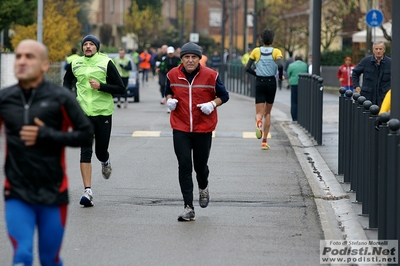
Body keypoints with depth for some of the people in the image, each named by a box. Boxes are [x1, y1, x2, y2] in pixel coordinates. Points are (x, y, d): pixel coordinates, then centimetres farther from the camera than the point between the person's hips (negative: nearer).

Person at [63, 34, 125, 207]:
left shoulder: (106, 63, -4)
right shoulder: (75, 64, 5)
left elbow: (121, 89, -5)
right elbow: (67, 80, 27)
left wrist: (101, 86, -18)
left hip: (103, 113, -1)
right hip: (83, 113, 1)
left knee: (101, 152, 6)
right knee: (85, 152, -8)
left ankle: (105, 161, 45)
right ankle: (88, 191, -10)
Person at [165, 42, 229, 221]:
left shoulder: (210, 76, -6)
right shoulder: (173, 75, -1)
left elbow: (224, 96, 3)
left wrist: (212, 104, -15)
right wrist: (169, 100, -3)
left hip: (203, 129, -1)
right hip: (180, 129, 1)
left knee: (200, 165, 11)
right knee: (184, 166, -8)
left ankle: (203, 188, 48)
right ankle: (188, 208, -5)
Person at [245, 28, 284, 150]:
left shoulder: (256, 51, 2)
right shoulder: (276, 52, -2)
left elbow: (248, 68, -1)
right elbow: (280, 65, -20)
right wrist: (281, 76, -1)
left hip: (259, 82, 0)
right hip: (271, 82, 0)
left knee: (259, 112, 0)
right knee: (267, 112, 14)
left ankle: (258, 122, -39)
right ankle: (264, 141, 12)